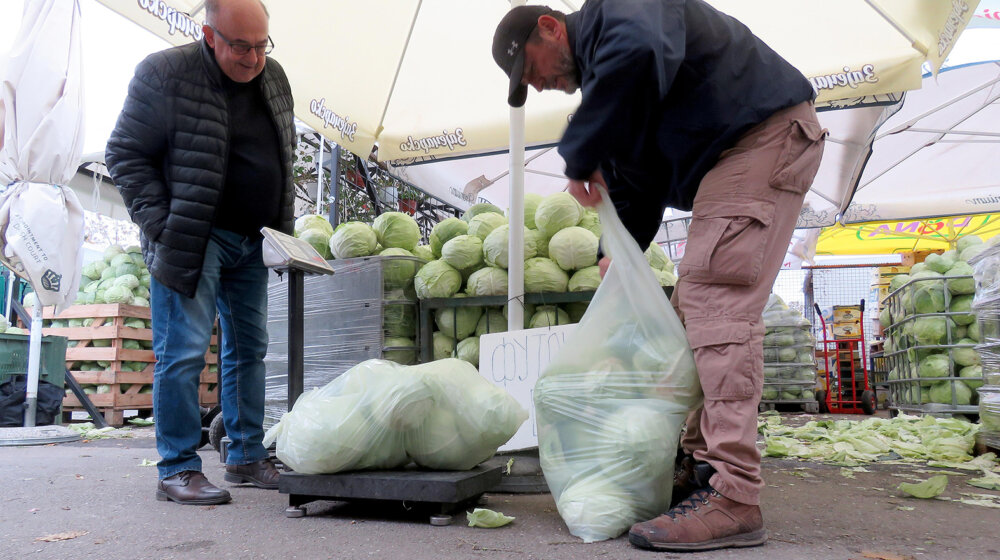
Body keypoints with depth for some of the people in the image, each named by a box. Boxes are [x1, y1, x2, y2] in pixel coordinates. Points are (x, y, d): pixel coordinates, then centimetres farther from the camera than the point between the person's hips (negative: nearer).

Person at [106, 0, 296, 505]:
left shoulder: (274, 78, 9)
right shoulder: (164, 74, -7)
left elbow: (286, 152, 20)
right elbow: (125, 154, -4)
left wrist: (281, 226, 9)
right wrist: (159, 223, -15)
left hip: (253, 242, 6)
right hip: (193, 238, -6)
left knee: (250, 348, 10)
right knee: (183, 351, -7)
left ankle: (247, 456, 21)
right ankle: (178, 468, 5)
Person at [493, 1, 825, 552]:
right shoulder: (598, 65, 22)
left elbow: (640, 53, -35)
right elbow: (634, 175, 22)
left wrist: (580, 155, -25)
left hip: (765, 132, -11)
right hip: (726, 155, 11)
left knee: (716, 300, -20)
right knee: (692, 306, 8)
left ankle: (733, 499, -21)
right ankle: (700, 465, 13)